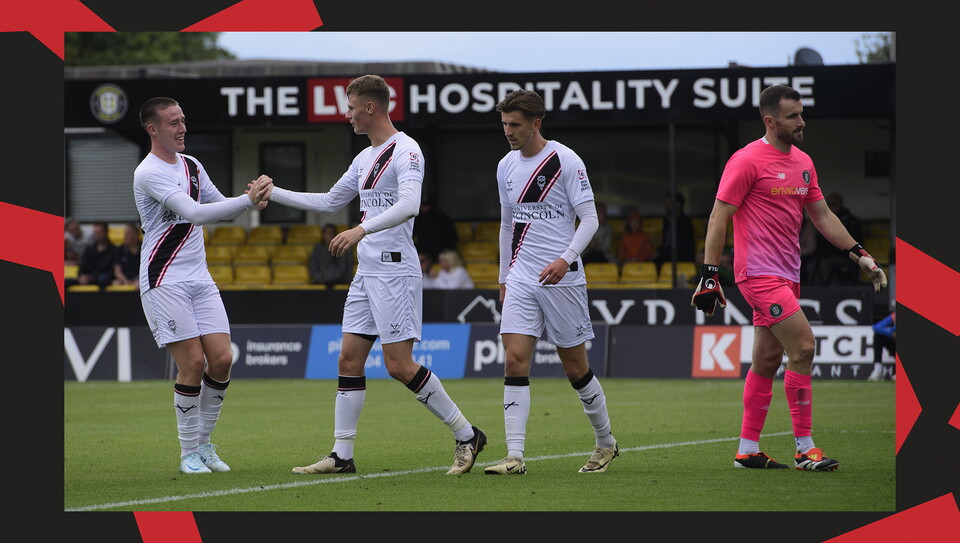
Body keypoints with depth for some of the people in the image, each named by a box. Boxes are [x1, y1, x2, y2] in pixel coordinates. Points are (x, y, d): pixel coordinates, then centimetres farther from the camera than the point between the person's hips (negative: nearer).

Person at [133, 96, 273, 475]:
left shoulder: (191, 166, 14)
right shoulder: (149, 172, -13)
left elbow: (223, 210, 20)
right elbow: (195, 213, -24)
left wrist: (252, 197, -1)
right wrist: (248, 200, -25)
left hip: (199, 279, 7)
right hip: (165, 281, -7)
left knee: (221, 359, -2)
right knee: (192, 362, -11)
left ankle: (204, 442, 13)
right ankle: (189, 453, 1)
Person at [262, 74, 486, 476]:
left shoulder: (405, 150, -12)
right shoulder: (365, 157, 17)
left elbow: (409, 205, -28)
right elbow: (329, 202, 28)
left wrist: (362, 229, -39)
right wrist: (273, 193, 25)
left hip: (394, 270, -9)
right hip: (367, 272, 9)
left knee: (399, 365, -11)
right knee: (349, 360, 5)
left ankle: (466, 435, 0)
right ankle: (342, 455, 8)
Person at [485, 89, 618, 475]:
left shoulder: (565, 161, -8)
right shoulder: (506, 167, 9)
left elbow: (589, 218, -10)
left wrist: (566, 259, -25)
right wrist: (504, 277, 18)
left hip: (561, 278, -4)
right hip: (521, 279, 5)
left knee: (575, 367, 4)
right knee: (515, 361, -10)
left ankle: (606, 443, 25)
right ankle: (514, 456, -14)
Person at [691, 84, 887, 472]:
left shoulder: (803, 162, 14)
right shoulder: (747, 161, -10)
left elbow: (823, 216, 21)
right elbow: (718, 217, -11)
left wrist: (859, 255, 14)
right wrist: (710, 274, -15)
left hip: (786, 276, 8)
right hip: (759, 273, -8)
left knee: (768, 360, 10)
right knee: (803, 346, -15)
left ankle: (747, 451, 15)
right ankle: (805, 449, -10)